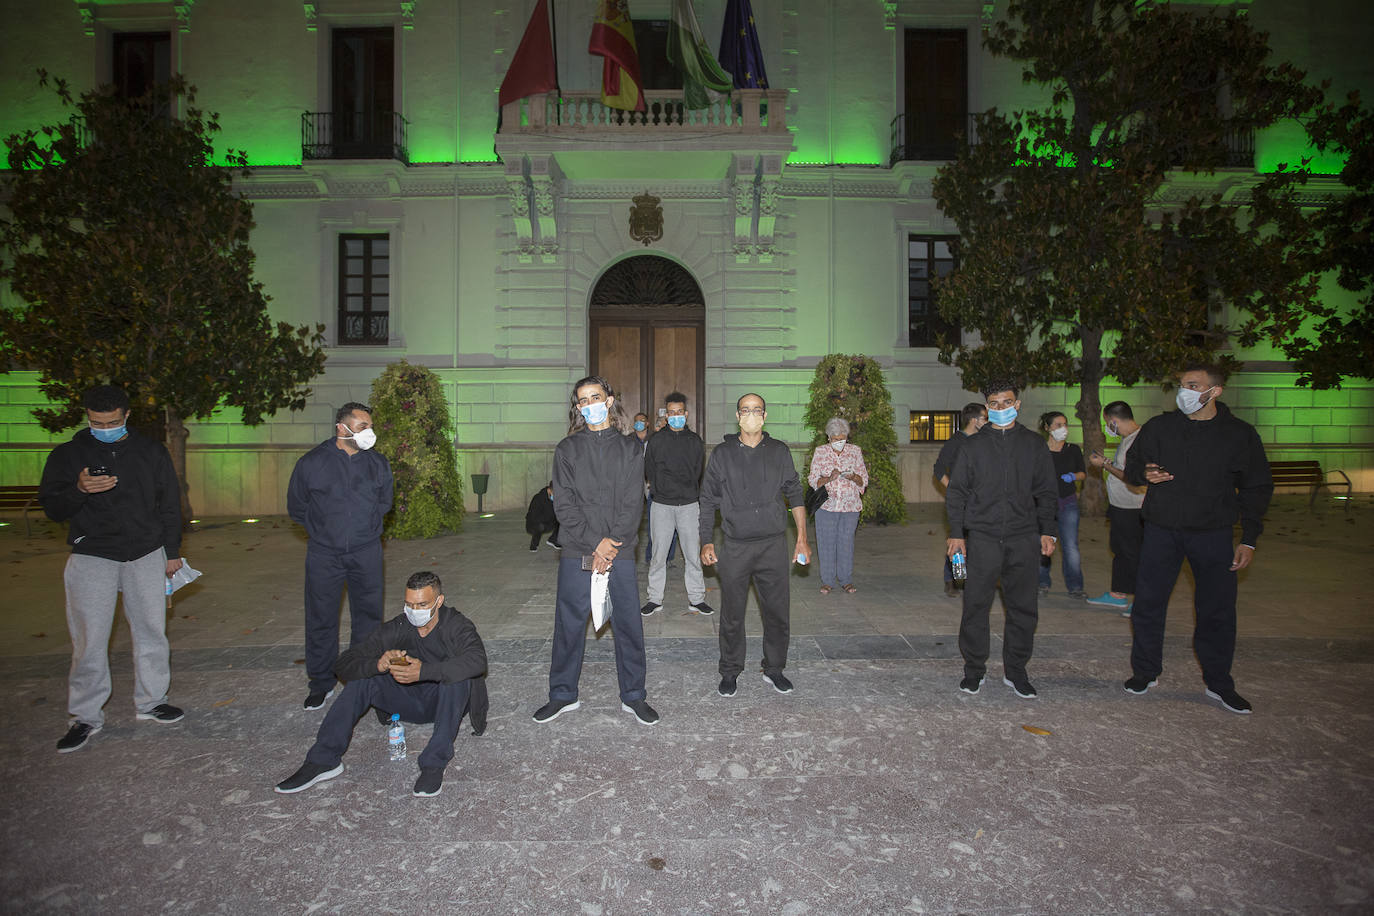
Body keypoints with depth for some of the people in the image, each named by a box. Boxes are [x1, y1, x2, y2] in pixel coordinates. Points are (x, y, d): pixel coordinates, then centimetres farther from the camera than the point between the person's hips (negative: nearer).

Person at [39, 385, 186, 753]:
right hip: (92, 557, -1)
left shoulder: (152, 452, 7)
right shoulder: (68, 455, 4)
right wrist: (79, 490, -20)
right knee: (89, 640, -1)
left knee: (151, 631, 7)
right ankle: (85, 716, 13)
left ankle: (150, 702, 21)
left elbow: (170, 504, 12)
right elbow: (51, 508, 2)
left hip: (146, 555, 1)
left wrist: (172, 551, 10)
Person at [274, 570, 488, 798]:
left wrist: (423, 671, -51)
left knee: (456, 674, -35)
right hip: (409, 701, 4)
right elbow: (343, 665, -15)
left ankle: (434, 764, -31)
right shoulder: (397, 628, -11)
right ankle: (322, 760, -12)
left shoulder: (457, 626, -21)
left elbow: (477, 660, -43)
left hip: (448, 702, -4)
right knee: (361, 676, -14)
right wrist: (378, 665, -37)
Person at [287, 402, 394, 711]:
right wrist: (324, 530, 8)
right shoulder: (311, 462, -4)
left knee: (368, 615, 7)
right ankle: (322, 682, 20)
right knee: (321, 618, 5)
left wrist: (364, 527, 11)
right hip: (324, 554, -1)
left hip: (366, 552, 2)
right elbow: (296, 507, 8)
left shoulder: (378, 464, 3)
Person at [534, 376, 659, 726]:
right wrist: (595, 543, -12)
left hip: (620, 552, 0)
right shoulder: (567, 449, 6)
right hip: (577, 552, 0)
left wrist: (613, 544, -11)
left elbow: (633, 503, -1)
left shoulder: (631, 448, 6)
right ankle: (563, 695, 24)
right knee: (569, 624, 7)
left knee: (628, 624, 5)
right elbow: (564, 504, -2)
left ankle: (634, 696, 21)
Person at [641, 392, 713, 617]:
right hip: (662, 505, -1)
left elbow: (700, 473, 13)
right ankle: (655, 599, 15)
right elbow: (648, 469, 8)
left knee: (693, 554, 4)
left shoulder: (695, 441, 8)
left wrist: (694, 494, 7)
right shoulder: (657, 440, 4)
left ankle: (696, 598, 16)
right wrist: (659, 490, 4)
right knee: (658, 555, 3)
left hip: (689, 505, 1)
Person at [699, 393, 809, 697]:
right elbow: (708, 501, 7)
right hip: (735, 547, -1)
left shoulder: (779, 452, 6)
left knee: (778, 612, 7)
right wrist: (706, 542, 1)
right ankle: (730, 672, 23)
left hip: (773, 546, 1)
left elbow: (795, 495, 10)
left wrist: (801, 539, 5)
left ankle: (774, 669, 26)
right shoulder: (722, 454, 4)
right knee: (732, 615, 6)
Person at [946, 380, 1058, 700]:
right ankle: (974, 669, 13)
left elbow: (1045, 493, 13)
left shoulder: (1034, 444, 11)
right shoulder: (973, 445, 7)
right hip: (983, 537, -1)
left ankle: (1015, 670, 19)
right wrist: (956, 533, 0)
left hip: (1024, 539, 1)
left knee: (1023, 607, 5)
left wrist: (1047, 531, 3)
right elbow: (956, 492, 7)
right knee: (976, 605, 0)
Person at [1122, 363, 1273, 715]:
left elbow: (1256, 488, 5)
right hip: (1161, 530, 1)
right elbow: (1132, 465, 15)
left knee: (1218, 611, 5)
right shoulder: (1158, 427, 4)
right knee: (1148, 604, 4)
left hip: (1213, 534, -1)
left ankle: (1218, 683, 23)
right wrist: (1144, 473, -10)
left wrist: (1249, 539, 0)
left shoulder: (1239, 434, 1)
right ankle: (1145, 672, 21)